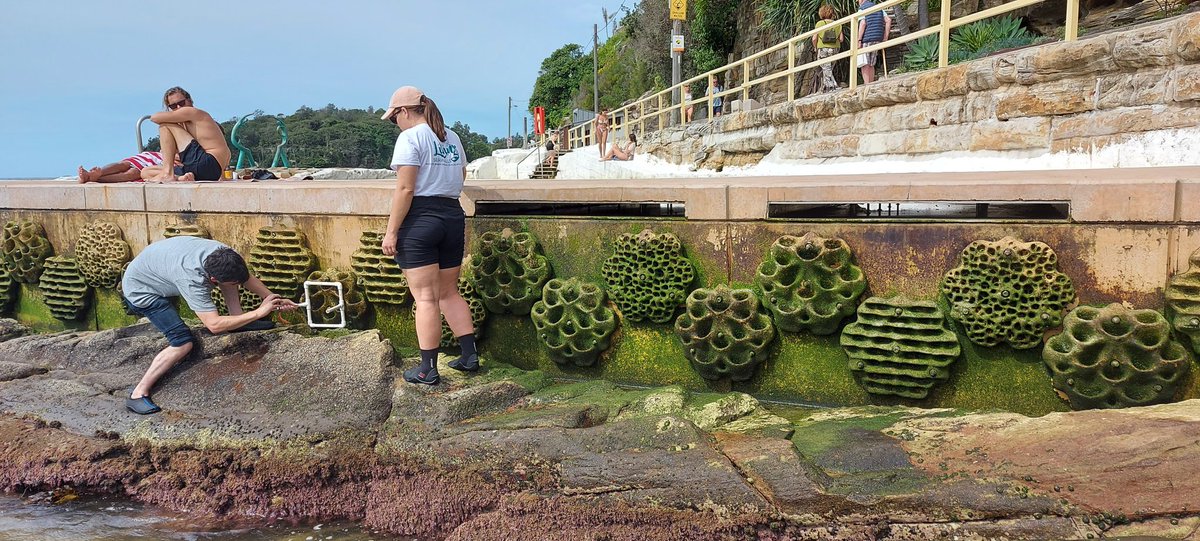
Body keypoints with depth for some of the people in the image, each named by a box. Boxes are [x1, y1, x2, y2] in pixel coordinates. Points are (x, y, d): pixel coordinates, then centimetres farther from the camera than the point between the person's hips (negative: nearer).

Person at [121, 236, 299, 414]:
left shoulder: (223, 255, -22)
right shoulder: (192, 279, -42)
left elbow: (247, 278, -1)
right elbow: (215, 325, -42)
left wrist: (274, 299, -8)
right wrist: (259, 312, -39)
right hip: (140, 289, -7)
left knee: (229, 274, -3)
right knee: (184, 342, -20)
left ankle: (239, 321, 8)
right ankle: (138, 394, -11)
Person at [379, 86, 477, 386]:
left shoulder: (410, 137, -8)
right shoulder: (452, 138, 14)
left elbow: (405, 189, -15)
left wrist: (391, 231, -13)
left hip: (420, 219, -7)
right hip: (454, 217, 7)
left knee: (425, 298, -3)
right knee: (449, 293, 17)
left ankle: (428, 369, 1)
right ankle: (470, 355, 17)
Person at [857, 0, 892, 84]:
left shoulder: (862, 9, -4)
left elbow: (863, 24, -18)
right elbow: (888, 20, 6)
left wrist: (858, 40, -19)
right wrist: (885, 37, 7)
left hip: (865, 39, -7)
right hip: (877, 40, 7)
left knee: (864, 65, -5)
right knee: (871, 65, 13)